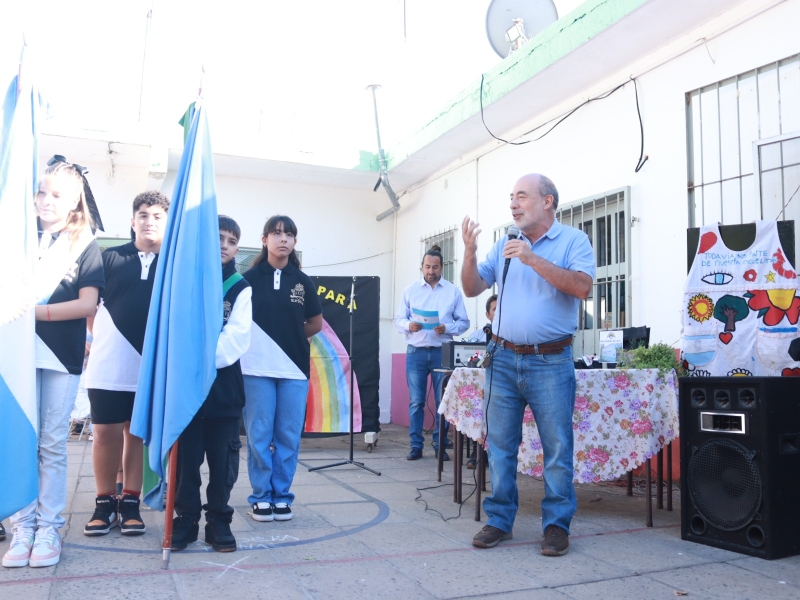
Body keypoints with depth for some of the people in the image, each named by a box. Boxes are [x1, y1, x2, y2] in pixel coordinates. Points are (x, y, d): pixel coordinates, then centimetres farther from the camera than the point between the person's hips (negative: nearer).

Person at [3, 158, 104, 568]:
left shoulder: (85, 247, 3)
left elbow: (87, 304, -6)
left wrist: (35, 310, -12)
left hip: (61, 354, -2)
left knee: (52, 444, 4)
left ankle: (48, 527, 12)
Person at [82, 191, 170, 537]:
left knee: (139, 433, 8)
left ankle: (130, 503, 18)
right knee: (105, 432, 3)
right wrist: (100, 337, 2)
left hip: (152, 365, 0)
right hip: (109, 364, 1)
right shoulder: (110, 257, 7)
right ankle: (105, 503, 17)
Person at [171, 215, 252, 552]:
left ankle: (218, 521, 17)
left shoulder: (240, 288, 5)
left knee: (222, 458, 5)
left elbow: (237, 337, -7)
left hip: (224, 383, 0)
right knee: (185, 456, 6)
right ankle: (185, 518, 19)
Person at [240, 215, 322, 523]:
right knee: (259, 436, 2)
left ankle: (282, 495, 17)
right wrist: (259, 341, -2)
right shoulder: (249, 278, 1)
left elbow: (316, 324, 15)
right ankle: (261, 496, 14)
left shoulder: (302, 281, 7)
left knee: (288, 436, 5)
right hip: (257, 368, -2)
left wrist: (289, 336, 10)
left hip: (294, 368, 2)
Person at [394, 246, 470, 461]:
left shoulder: (453, 291, 5)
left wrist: (447, 328, -16)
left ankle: (440, 445, 14)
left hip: (442, 352, 0)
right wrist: (409, 325, -16)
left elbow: (464, 322, 3)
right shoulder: (410, 290, 8)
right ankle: (416, 446, 11)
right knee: (416, 401, 3)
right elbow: (398, 319, 5)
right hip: (416, 352, 1)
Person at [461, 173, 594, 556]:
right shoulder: (504, 246, 13)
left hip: (550, 362, -4)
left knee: (557, 447, 2)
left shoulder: (573, 241, 0)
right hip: (503, 359, 4)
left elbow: (582, 286, -16)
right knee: (499, 444, 8)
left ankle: (557, 524, 15)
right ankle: (499, 519, 19)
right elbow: (472, 289, 11)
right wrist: (470, 253, -6)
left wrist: (533, 259, -20)